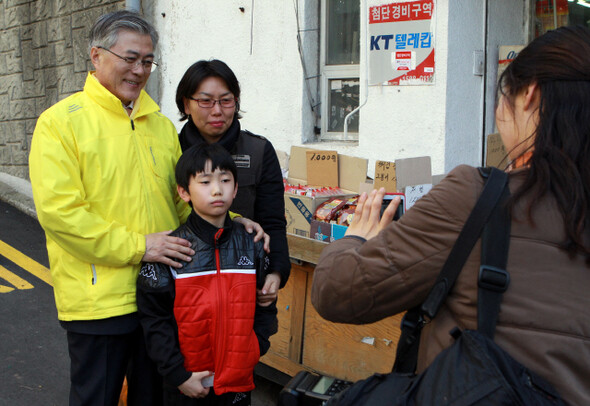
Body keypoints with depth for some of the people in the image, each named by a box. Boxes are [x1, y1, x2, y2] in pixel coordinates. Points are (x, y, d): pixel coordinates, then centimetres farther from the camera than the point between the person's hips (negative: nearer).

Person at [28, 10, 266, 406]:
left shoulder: (161, 125, 12)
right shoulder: (61, 121, -7)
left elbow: (183, 199, 16)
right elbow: (59, 210, -16)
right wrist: (137, 245, -20)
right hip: (99, 299, -5)